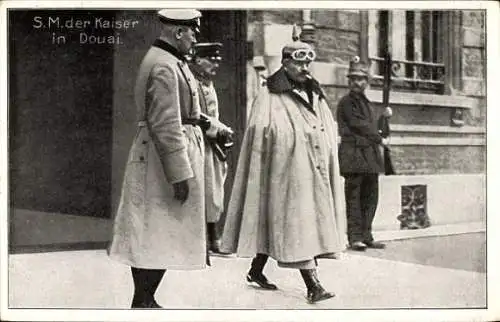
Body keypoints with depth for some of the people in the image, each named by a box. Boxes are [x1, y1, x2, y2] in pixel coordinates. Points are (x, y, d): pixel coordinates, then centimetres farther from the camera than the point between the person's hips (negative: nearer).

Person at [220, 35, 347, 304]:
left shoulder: (315, 96, 16)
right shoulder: (269, 96, -3)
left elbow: (329, 135, 18)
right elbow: (259, 136, -8)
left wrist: (329, 169, 14)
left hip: (314, 172, 7)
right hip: (286, 171, -7)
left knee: (276, 222, 12)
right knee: (295, 222, -9)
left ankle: (256, 271, 26)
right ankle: (312, 285, -10)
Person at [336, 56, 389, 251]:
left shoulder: (367, 104, 21)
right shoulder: (346, 102, -4)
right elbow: (358, 125, -11)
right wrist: (380, 140, -5)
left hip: (370, 156, 8)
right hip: (353, 154, -8)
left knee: (370, 197, 8)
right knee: (354, 197, -4)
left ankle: (366, 236, 14)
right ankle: (355, 237, 0)